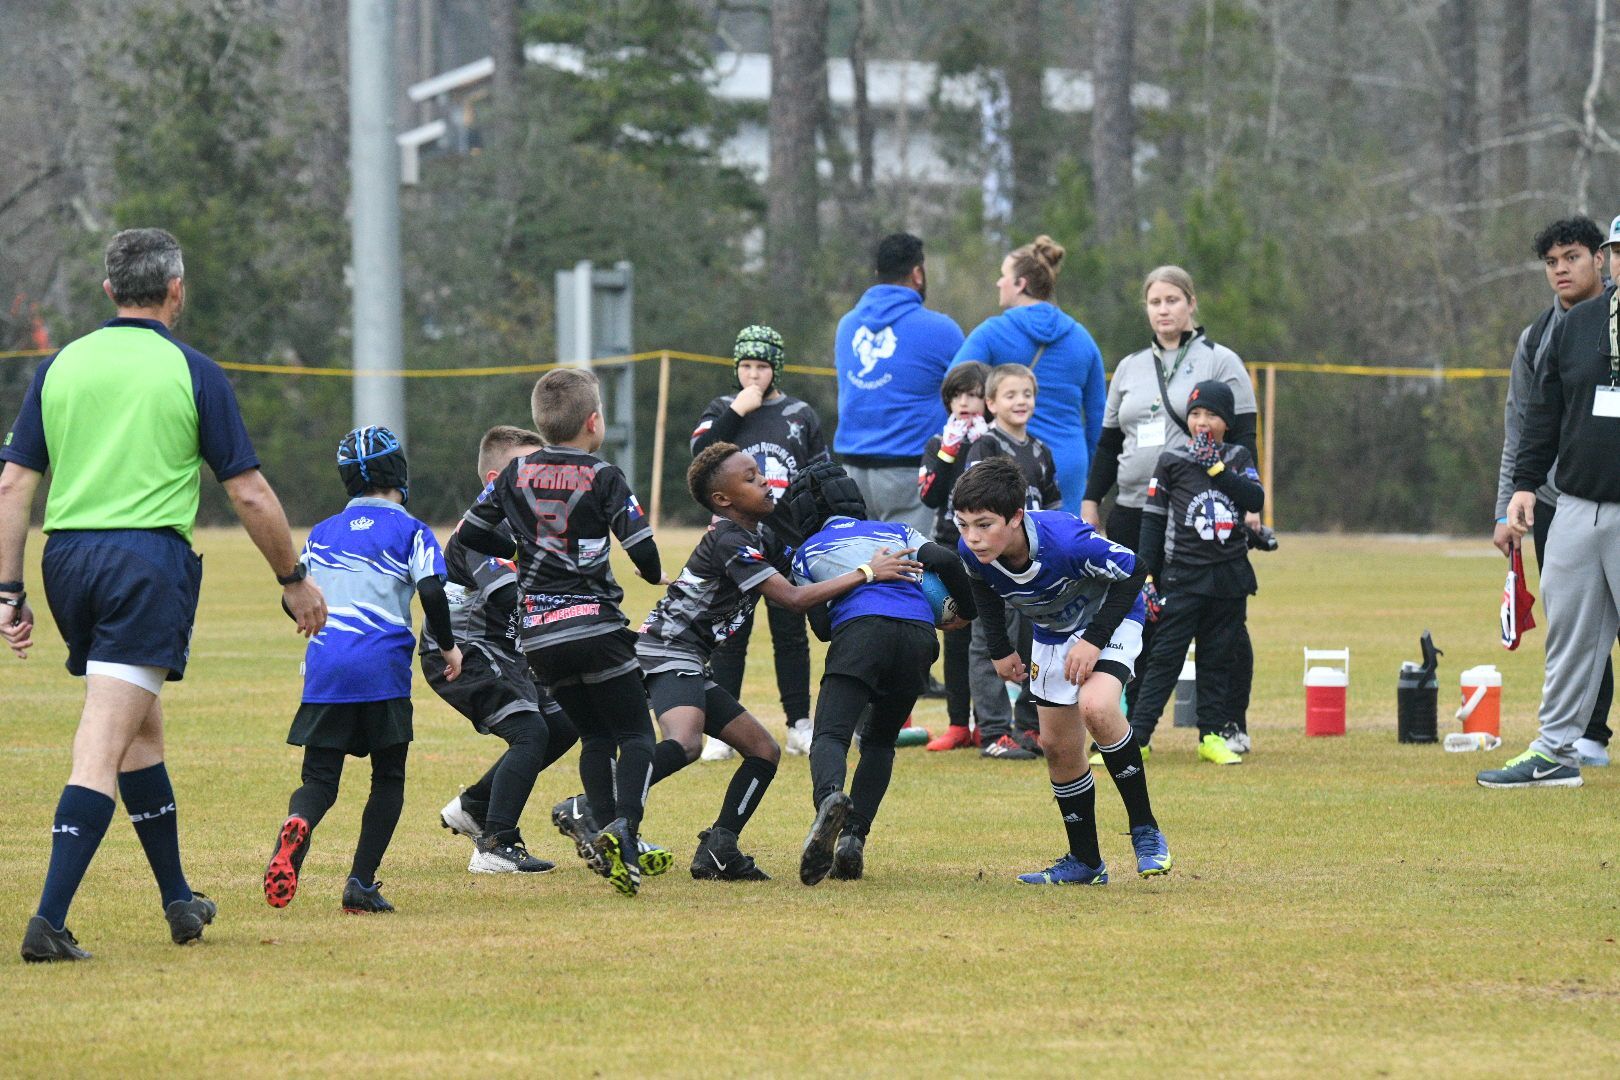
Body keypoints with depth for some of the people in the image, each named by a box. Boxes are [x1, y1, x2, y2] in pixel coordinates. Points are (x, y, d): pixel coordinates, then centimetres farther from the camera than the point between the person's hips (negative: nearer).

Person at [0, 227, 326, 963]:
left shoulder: (61, 367, 9)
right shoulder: (191, 372, -1)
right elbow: (249, 495, -1)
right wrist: (294, 580, 11)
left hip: (67, 556, 5)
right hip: (148, 558, -5)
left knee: (140, 731, 21)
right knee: (104, 746, -9)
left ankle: (179, 901, 31)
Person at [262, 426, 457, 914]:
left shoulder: (322, 533, 16)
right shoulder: (410, 531, 4)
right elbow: (431, 592, -9)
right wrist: (448, 646, 5)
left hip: (325, 667, 3)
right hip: (384, 668, -3)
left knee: (319, 778, 4)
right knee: (388, 777, 11)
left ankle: (296, 825, -31)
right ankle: (361, 883, 1)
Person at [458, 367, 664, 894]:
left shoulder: (516, 473, 7)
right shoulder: (603, 478, -7)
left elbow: (472, 532, 12)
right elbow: (642, 548, -10)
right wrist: (656, 576, 13)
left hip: (538, 634, 5)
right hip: (593, 625, -5)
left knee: (595, 736, 16)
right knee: (636, 733, 1)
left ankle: (606, 831, 1)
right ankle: (623, 828, -22)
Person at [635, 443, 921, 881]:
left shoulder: (760, 536, 14)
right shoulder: (729, 540, -16)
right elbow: (793, 598, -21)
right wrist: (866, 574, -20)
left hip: (689, 666, 10)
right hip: (669, 654, -10)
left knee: (763, 751, 10)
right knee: (683, 744, -34)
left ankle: (717, 853, 5)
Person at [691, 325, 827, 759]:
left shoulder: (801, 415, 9)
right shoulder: (722, 410, 7)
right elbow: (700, 451, -12)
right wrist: (737, 412, -15)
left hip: (788, 543, 1)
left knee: (791, 633, 6)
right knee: (730, 635, -1)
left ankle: (799, 726, 13)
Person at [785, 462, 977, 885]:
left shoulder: (807, 552, 26)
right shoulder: (895, 531, 32)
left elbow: (822, 626, 18)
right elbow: (946, 561, 14)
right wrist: (966, 612, 29)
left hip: (859, 628, -3)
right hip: (919, 633, 3)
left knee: (830, 736, -13)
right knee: (879, 742, 19)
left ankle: (829, 798, -48)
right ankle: (853, 838, 0)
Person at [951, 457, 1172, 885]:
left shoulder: (1066, 541, -39)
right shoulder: (972, 551, -23)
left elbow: (1132, 572, -24)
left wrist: (1095, 639, -27)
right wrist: (1000, 648, 3)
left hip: (1110, 616, -6)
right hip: (1053, 632, 6)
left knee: (1095, 706, -31)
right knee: (1058, 745, 7)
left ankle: (1145, 829, -16)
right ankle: (1085, 862, 23)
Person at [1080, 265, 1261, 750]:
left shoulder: (1220, 362, 1)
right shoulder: (1130, 368, 16)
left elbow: (1243, 438, -4)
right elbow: (1108, 442, 20)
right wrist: (1091, 500, 12)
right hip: (1135, 514, 5)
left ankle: (1231, 727, 4)